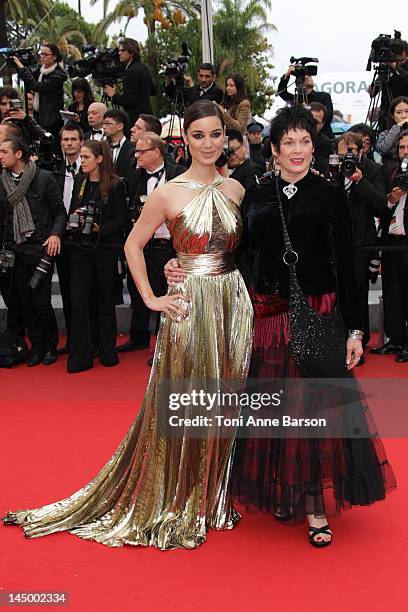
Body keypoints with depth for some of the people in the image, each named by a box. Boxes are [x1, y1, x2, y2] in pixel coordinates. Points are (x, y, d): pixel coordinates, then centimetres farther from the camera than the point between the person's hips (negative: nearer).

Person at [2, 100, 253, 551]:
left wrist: (239, 288, 8)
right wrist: (151, 299, -5)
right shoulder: (168, 194, -7)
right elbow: (133, 245, 0)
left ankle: (213, 497, 29)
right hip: (190, 306, -4)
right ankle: (173, 504, 22)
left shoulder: (235, 189, 6)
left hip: (233, 304, 5)